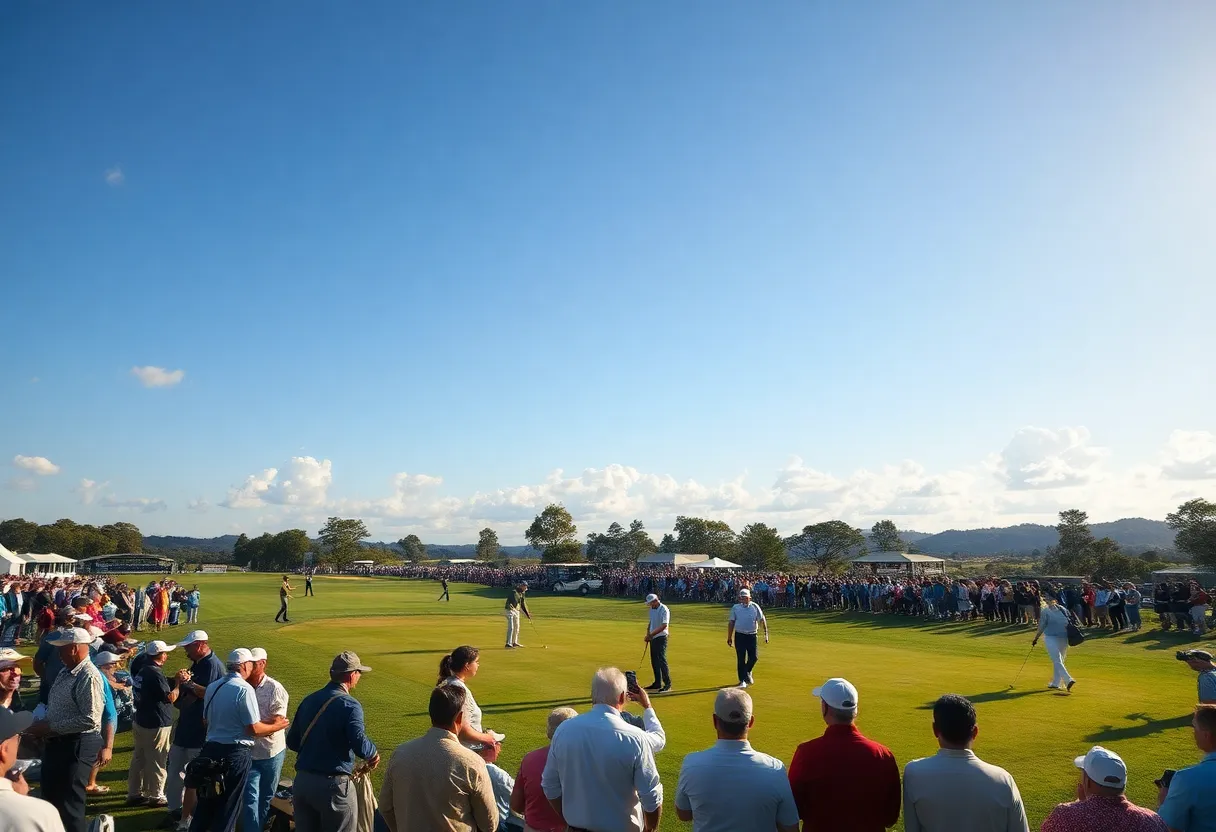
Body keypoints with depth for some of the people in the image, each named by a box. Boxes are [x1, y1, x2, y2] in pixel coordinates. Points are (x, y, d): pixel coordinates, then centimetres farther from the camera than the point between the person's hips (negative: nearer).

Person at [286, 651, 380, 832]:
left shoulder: (308, 700, 8)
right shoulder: (349, 705, -14)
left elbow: (292, 741, 14)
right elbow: (360, 746, -23)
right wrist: (374, 752, -2)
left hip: (301, 782, 7)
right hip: (332, 784, -7)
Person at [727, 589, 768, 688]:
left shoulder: (755, 607, 2)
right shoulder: (735, 608, 2)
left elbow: (762, 620, 3)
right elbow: (731, 623, 6)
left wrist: (766, 633, -4)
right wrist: (729, 637, 5)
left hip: (752, 635, 1)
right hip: (739, 636, -1)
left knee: (754, 657, -1)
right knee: (740, 659, 0)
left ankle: (747, 672, 28)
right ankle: (742, 680, 12)